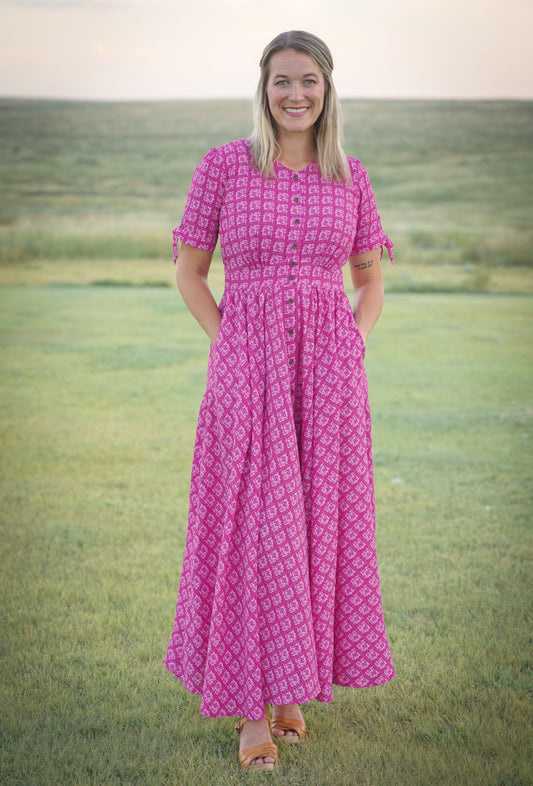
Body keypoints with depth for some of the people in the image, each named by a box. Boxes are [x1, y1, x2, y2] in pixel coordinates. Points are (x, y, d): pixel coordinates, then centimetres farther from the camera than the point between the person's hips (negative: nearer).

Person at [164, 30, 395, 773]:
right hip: (249, 372, -2)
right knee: (248, 530, -3)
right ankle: (252, 707, 11)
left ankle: (289, 682, 27)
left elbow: (371, 278, 15)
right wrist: (228, 349, -5)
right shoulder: (222, 165, -1)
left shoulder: (350, 176, 7)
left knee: (315, 529, 8)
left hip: (328, 376, 3)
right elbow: (188, 272, 5)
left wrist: (353, 350, 0)